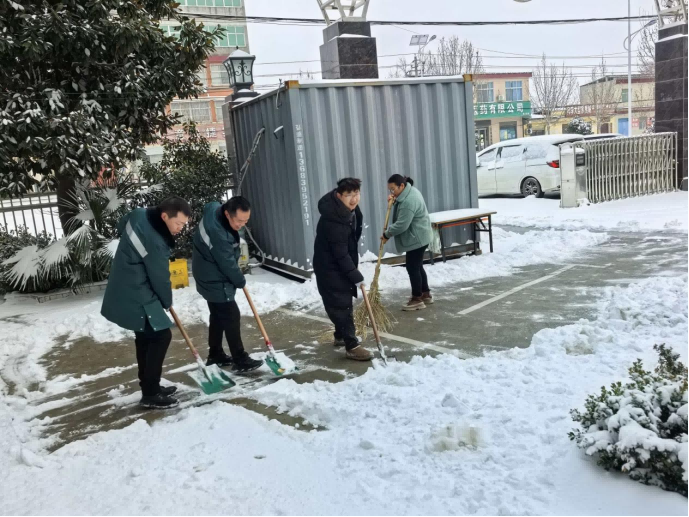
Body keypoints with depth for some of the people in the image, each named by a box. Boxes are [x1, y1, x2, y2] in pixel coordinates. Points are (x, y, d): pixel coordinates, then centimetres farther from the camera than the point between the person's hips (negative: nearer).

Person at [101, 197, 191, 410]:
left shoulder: (140, 215, 0)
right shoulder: (154, 242, -28)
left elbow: (122, 224, 24)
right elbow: (160, 277, -17)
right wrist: (167, 301, 1)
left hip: (127, 291, 10)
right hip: (135, 297, -10)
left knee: (146, 337, 17)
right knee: (161, 335, -6)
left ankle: (149, 387, 28)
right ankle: (150, 395, 0)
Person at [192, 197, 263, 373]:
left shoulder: (216, 211, -5)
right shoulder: (217, 232, -34)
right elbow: (227, 264, -24)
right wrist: (241, 281, -8)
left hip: (213, 278, 10)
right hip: (215, 280, -10)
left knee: (218, 317, 18)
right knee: (231, 317, -4)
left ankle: (215, 355, 30)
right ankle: (241, 361, 4)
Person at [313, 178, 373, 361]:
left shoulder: (352, 210, -1)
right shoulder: (332, 220, -31)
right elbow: (340, 253, -28)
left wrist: (354, 269, 19)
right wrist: (355, 275, -24)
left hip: (342, 265, 9)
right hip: (330, 267, -9)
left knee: (346, 302, 19)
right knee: (341, 305, -7)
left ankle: (341, 336, 36)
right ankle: (352, 346, -2)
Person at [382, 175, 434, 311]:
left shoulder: (409, 201, -27)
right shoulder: (409, 191, 7)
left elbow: (401, 225, -27)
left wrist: (387, 234, -13)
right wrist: (394, 200, 4)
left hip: (417, 239, -11)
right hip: (417, 237, 11)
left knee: (412, 268, -3)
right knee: (417, 266, 17)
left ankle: (417, 300, 6)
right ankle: (426, 294, 28)